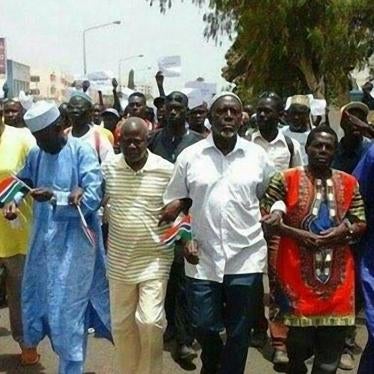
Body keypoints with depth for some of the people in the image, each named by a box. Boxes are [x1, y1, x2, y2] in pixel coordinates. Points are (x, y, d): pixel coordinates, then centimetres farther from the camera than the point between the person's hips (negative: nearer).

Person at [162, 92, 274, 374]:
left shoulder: (257, 155, 1)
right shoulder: (189, 155, -1)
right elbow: (174, 204, 6)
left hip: (246, 258, 0)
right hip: (203, 259, 0)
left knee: (239, 332, 9)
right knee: (203, 327, 10)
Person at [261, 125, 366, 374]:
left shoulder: (349, 183, 8)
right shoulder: (286, 180, -3)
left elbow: (361, 223, 9)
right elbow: (267, 220, -5)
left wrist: (343, 231, -11)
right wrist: (298, 234, -16)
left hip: (338, 276, 3)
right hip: (298, 274, -3)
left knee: (332, 342, 8)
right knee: (299, 340, 9)